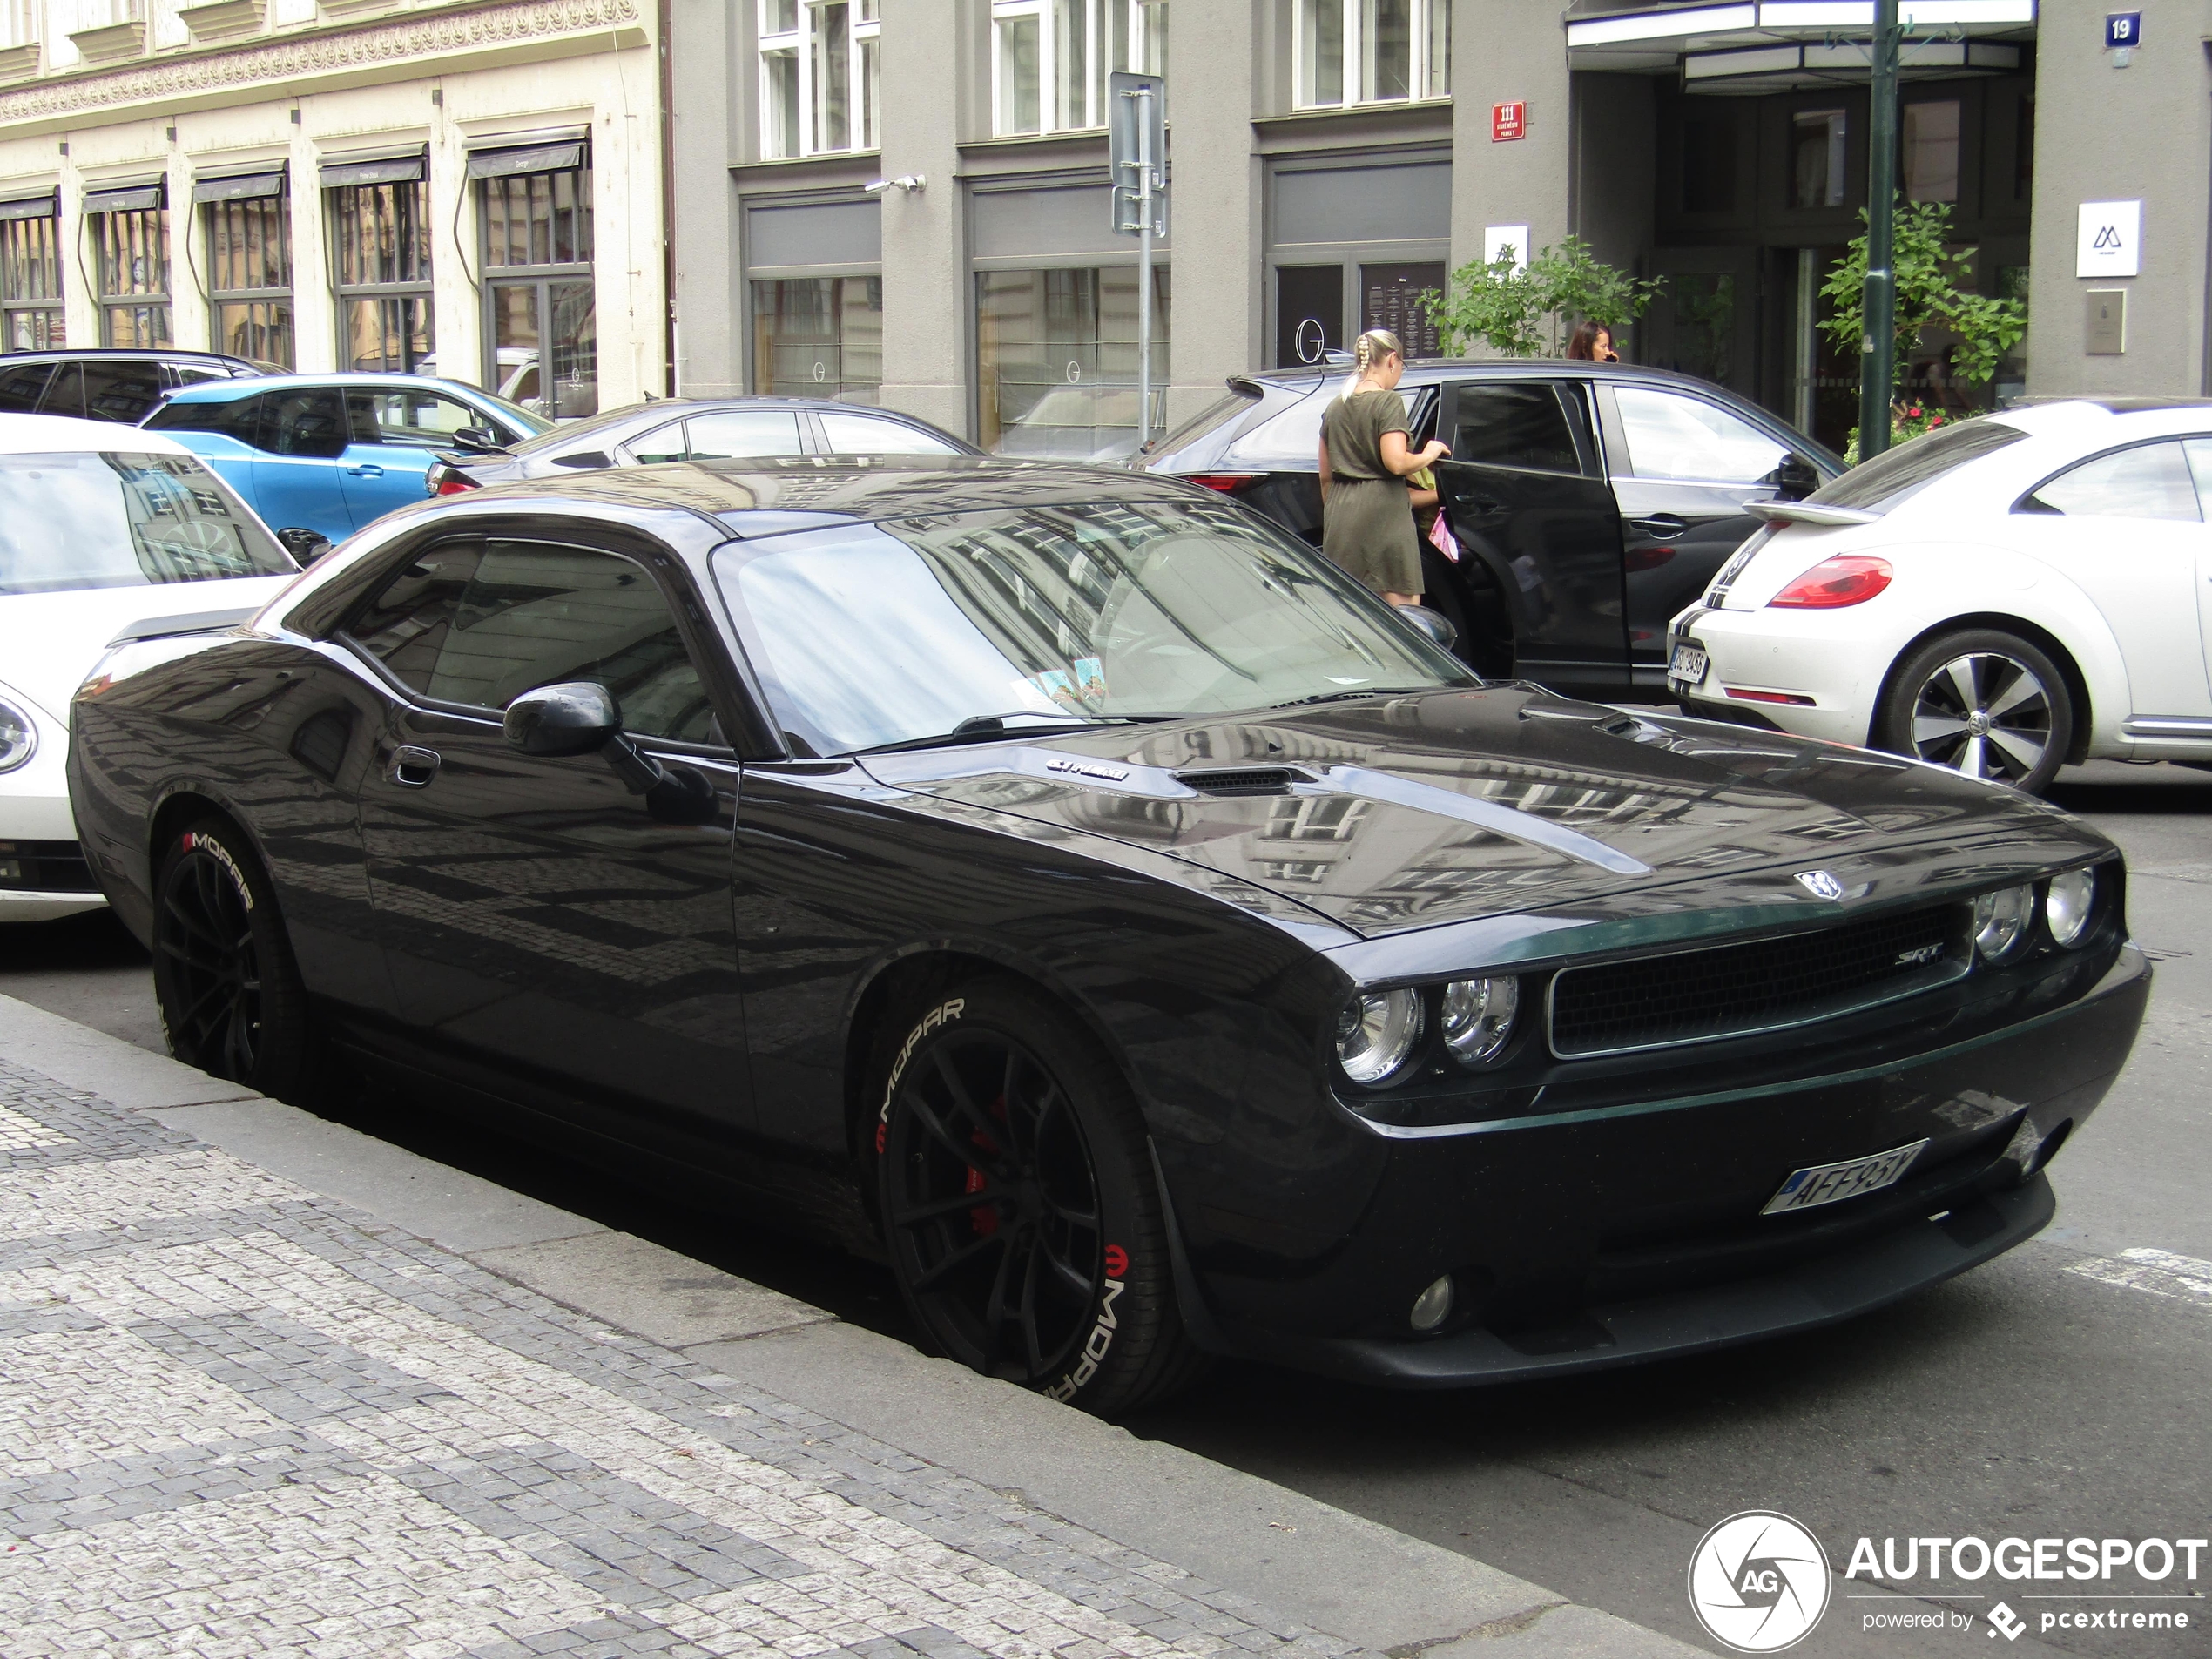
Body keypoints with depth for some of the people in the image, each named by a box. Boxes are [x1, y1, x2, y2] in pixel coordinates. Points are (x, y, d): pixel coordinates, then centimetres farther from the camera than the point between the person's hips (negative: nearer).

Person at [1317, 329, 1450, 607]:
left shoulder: (1335, 408, 13)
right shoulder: (1388, 402, -7)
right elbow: (1396, 463, -18)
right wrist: (1429, 454, 0)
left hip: (1341, 514, 7)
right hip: (1382, 514, -7)